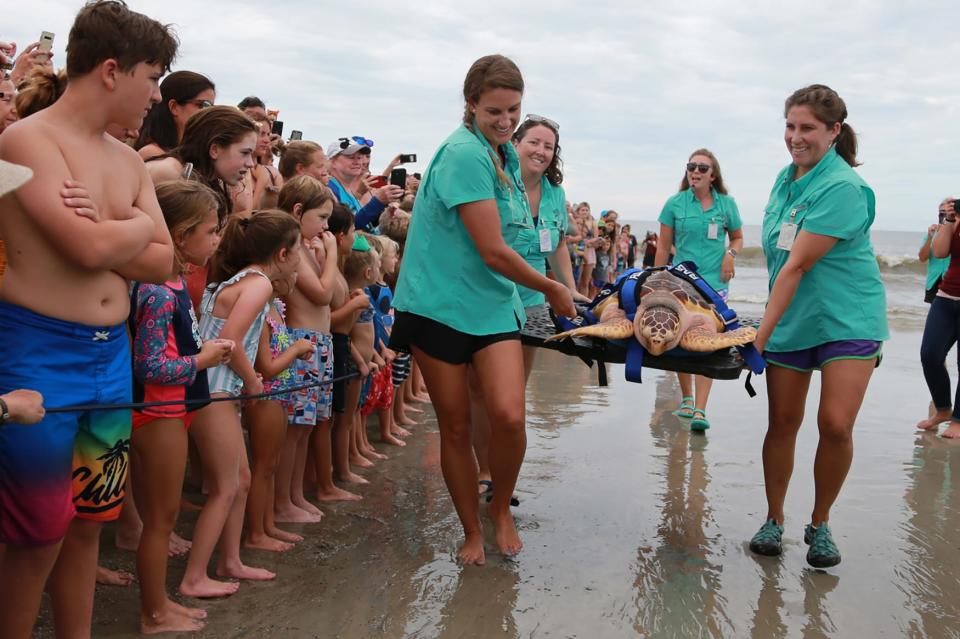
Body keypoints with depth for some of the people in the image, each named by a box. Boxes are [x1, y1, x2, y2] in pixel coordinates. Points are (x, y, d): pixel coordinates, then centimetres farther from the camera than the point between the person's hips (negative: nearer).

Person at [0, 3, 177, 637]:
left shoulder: (129, 159, 12)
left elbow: (163, 262, 6)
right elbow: (92, 249, -22)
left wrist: (104, 236, -11)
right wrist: (138, 227, -2)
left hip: (111, 356, 7)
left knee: (88, 524, 14)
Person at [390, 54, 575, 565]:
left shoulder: (506, 154, 10)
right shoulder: (465, 154, -17)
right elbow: (493, 253, -18)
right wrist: (552, 289, -5)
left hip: (492, 302, 5)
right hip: (440, 302, -5)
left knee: (508, 415, -13)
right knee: (455, 426, 5)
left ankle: (501, 507, 14)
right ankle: (472, 532, 24)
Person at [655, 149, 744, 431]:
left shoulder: (726, 204, 4)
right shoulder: (675, 203, 1)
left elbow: (737, 237, 17)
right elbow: (663, 247, 5)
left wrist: (730, 254, -5)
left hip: (714, 281, 0)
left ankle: (700, 410, -11)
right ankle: (686, 398, 25)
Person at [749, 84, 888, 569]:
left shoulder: (843, 187, -18)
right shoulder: (787, 177, 6)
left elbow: (796, 266, -22)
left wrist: (761, 336, -23)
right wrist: (766, 330, 13)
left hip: (848, 318, -6)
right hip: (791, 317, 6)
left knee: (836, 424, -12)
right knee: (783, 421, 5)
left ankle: (820, 525, 9)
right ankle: (774, 520, 20)